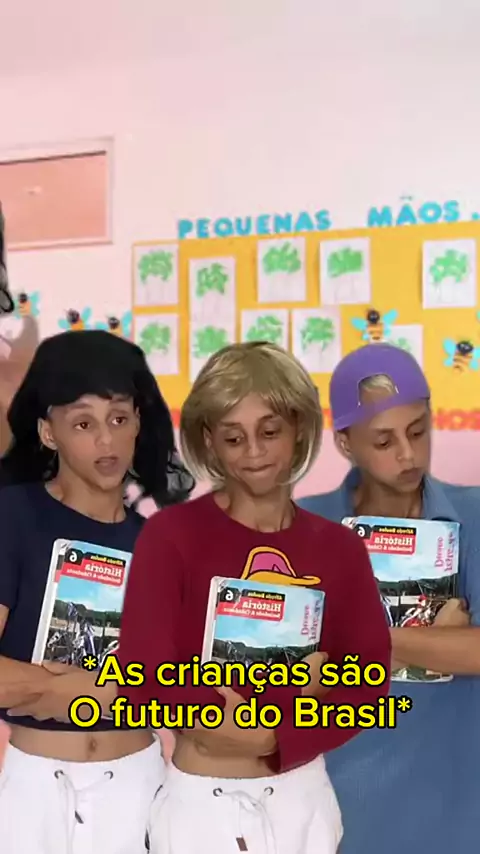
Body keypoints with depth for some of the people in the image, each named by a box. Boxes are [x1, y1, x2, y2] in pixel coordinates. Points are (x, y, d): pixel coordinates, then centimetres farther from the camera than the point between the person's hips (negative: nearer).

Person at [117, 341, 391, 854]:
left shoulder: (339, 547, -3)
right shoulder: (171, 535, -14)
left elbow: (368, 678, -4)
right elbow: (145, 683, -18)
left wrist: (276, 738, -17)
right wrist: (290, 684, -19)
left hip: (304, 796, 3)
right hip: (202, 800, -3)